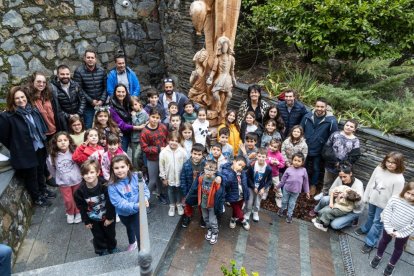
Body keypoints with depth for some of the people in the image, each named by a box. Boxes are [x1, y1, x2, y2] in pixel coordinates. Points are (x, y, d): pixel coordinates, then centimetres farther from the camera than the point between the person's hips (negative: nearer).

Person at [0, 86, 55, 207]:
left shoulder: (33, 110, 2)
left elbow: (42, 128, 14)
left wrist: (43, 141, 10)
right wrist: (16, 148, -3)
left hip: (40, 148, 6)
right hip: (26, 153, -6)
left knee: (41, 171, 25)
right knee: (31, 176, 13)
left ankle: (43, 190, 47)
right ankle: (37, 198, 33)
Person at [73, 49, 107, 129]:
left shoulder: (102, 70, 4)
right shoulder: (79, 71, -7)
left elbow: (105, 87, 5)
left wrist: (102, 100, -7)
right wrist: (91, 101, -13)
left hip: (100, 104, 3)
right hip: (87, 105, -3)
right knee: (88, 127, 2)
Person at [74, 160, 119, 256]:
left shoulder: (105, 185, -28)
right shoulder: (80, 190, -20)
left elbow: (110, 202, -21)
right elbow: (81, 207, -8)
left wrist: (110, 217, -16)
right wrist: (86, 221, -3)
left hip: (108, 216, -1)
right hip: (93, 219, 1)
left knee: (110, 234, 20)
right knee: (98, 236, 18)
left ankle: (113, 248, 48)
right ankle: (102, 251, 44)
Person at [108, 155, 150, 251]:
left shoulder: (136, 177, -22)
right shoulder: (112, 186, -24)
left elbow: (144, 189, -14)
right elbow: (119, 203, -29)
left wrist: (145, 199, -37)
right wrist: (135, 206, -42)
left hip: (137, 211, -2)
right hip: (123, 213, 2)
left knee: (140, 233, -6)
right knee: (129, 228, 32)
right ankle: (132, 243, 64)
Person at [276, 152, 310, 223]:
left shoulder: (303, 170, -9)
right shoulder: (289, 169, -12)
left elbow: (305, 182, 1)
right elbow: (283, 179, -1)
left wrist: (307, 191, 4)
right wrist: (278, 187, 6)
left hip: (296, 191, 0)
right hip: (287, 189, 0)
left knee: (292, 204, 13)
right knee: (284, 201, 20)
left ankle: (289, 215, 31)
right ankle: (282, 210, 45)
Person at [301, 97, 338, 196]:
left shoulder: (331, 120, -18)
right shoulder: (308, 116, -10)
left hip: (318, 150, -2)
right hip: (305, 148, 2)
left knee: (316, 168, 19)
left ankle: (313, 185, 41)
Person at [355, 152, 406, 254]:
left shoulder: (399, 179, -27)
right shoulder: (379, 169, -13)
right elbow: (370, 183, -1)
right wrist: (366, 196, 5)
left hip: (384, 205, -5)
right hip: (372, 199, 5)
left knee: (377, 223, 10)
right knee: (370, 216, 28)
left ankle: (370, 242, 21)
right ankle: (365, 228, 53)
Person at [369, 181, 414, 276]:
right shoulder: (395, 199, -25)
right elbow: (387, 212, -15)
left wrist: (400, 234, -16)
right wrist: (388, 228, -15)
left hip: (403, 232, -1)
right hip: (390, 227, 1)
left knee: (398, 248, 23)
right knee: (384, 241, 25)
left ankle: (392, 264, 48)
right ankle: (378, 256, 51)